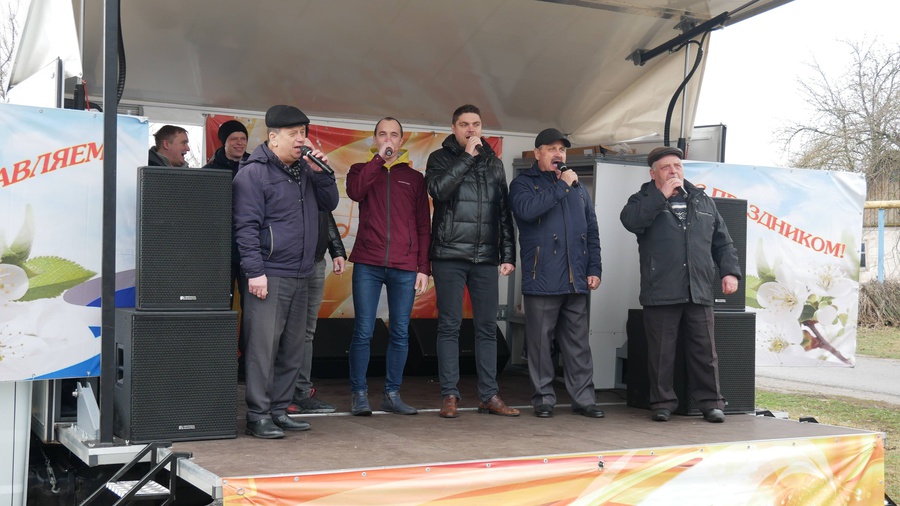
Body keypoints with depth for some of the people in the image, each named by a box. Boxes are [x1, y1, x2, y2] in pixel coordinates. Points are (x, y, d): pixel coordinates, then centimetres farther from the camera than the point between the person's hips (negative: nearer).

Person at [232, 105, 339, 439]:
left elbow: (329, 203, 18)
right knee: (264, 346, -7)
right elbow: (246, 226, -12)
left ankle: (279, 410, 19)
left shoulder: (305, 170, 16)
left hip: (300, 276, 8)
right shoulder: (253, 173, -7)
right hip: (270, 275, -8)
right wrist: (254, 271, -18)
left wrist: (321, 173, 2)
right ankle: (258, 416, -1)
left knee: (293, 348, 10)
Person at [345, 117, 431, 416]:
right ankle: (359, 394, 6)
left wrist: (424, 268, 3)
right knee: (363, 331, -3)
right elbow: (355, 191, -12)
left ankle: (392, 395, 12)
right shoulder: (362, 170, 14)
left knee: (400, 333, 3)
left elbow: (423, 226, 11)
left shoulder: (414, 178, 15)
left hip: (404, 268, 1)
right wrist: (379, 159, -8)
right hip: (368, 265, -1)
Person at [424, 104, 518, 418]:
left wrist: (508, 254, 8)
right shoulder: (441, 158, 5)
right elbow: (438, 190, -16)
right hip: (449, 256, -3)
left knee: (487, 327, 5)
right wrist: (466, 155, -13)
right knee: (449, 326, 0)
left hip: (486, 259, 3)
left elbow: (504, 213, 14)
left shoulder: (494, 163, 15)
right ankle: (449, 395, 5)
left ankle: (489, 396, 10)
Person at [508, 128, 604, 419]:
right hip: (541, 281, -4)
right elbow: (527, 209, -19)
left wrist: (594, 269, 8)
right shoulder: (523, 183, 4)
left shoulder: (578, 189, 19)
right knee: (540, 342, 1)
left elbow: (592, 232, 19)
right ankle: (544, 399, 11)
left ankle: (583, 398, 12)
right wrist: (561, 186, -12)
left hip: (576, 282, 4)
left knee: (578, 343, 7)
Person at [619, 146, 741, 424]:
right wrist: (662, 195, -13)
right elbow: (630, 220, -17)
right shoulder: (645, 200, 8)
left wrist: (730, 271, 7)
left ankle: (710, 402, 14)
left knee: (704, 351, 4)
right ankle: (663, 402, 14)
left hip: (699, 293, 3)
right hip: (660, 293, -3)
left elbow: (722, 242, 20)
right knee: (661, 352, 2)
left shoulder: (702, 200, 19)